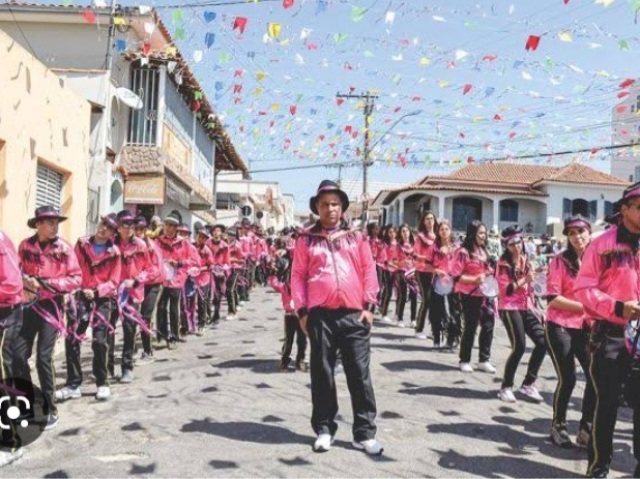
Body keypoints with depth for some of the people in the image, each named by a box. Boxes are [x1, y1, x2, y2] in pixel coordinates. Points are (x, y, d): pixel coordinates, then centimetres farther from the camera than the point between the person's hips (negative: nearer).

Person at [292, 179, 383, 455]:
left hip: (354, 314, 1)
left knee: (359, 374, 3)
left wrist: (369, 306, -1)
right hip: (320, 315, 0)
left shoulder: (356, 237, 10)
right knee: (322, 374, 7)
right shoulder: (306, 239, 8)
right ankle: (324, 430, 19)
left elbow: (369, 271, 8)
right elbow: (298, 276, 5)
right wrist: (301, 311, -2)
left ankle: (365, 433, 10)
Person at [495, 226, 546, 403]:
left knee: (543, 341, -3)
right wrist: (525, 280, -22)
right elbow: (506, 290, -15)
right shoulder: (503, 264, -7)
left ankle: (528, 384, 10)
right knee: (519, 346, -14)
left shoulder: (526, 261, 13)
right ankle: (506, 387, 1)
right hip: (510, 308, -7)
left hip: (526, 307, 7)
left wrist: (533, 306, 23)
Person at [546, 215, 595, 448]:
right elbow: (553, 299, -13)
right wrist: (584, 306, -17)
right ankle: (558, 427, 19)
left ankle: (586, 429, 14)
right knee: (567, 379, -1)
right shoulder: (560, 260, -8)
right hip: (560, 327, -4)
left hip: (586, 327, 4)